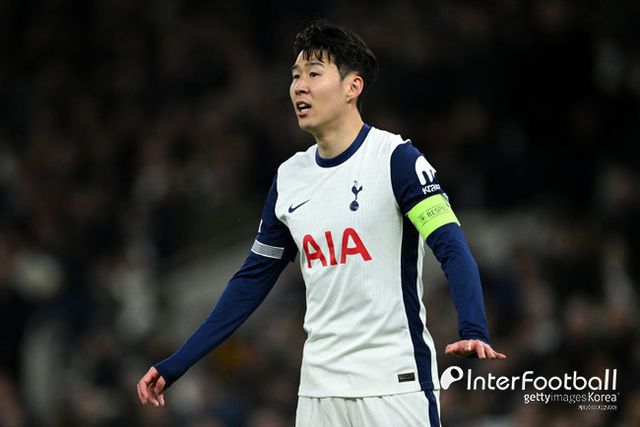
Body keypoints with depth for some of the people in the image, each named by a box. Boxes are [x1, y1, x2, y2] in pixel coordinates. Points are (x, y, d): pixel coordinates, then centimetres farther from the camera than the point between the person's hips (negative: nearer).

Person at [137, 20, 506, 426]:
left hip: (394, 384, -5)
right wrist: (175, 365, 13)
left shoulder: (395, 158, -7)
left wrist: (474, 332, -35)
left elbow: (453, 249, -17)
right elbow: (252, 281, 17)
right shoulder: (289, 178, 11)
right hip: (320, 388, 5)